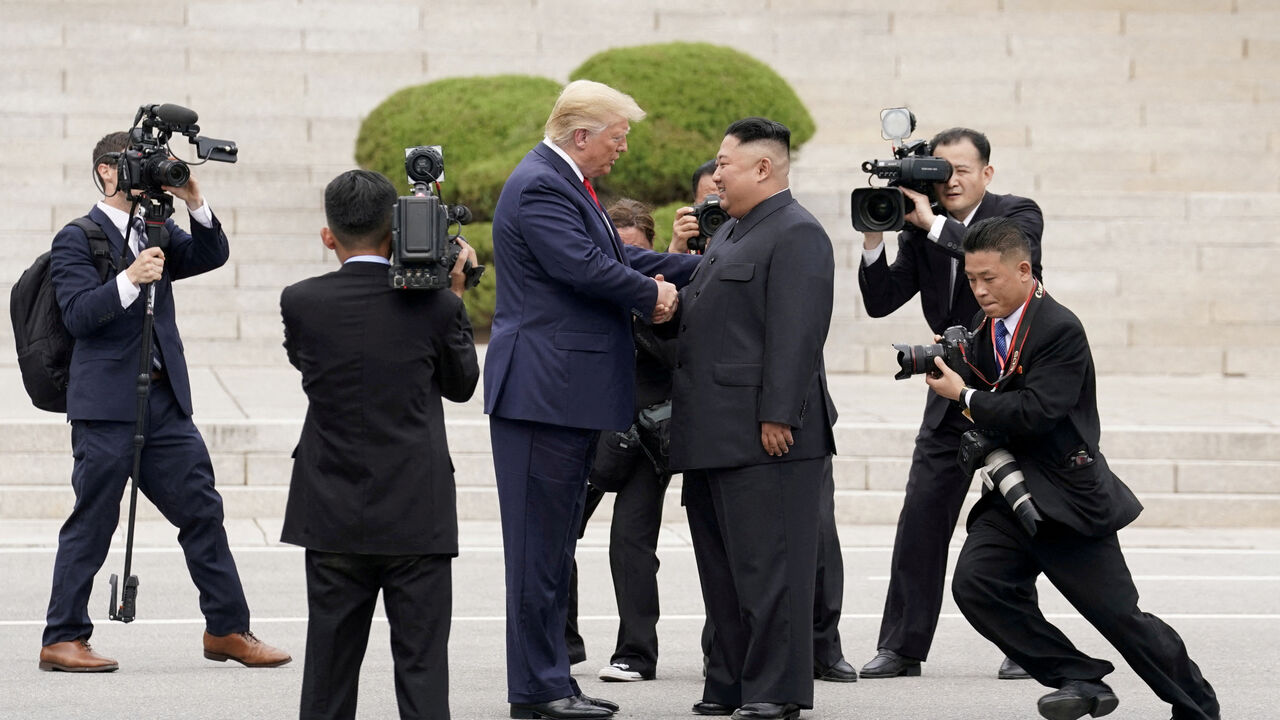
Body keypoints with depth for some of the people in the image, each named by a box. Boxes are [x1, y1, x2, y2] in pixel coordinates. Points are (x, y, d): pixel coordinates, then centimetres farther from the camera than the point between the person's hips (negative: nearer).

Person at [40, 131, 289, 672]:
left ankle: (227, 630, 13)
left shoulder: (159, 231, 16)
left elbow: (212, 256, 2)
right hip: (106, 403, -6)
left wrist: (194, 202, -10)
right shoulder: (77, 240, -2)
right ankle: (63, 640, 4)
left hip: (164, 401, 6)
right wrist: (129, 280, -26)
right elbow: (77, 315, -13)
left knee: (202, 511, 6)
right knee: (92, 521, -3)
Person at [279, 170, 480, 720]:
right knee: (421, 667, 1)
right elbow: (461, 384, 8)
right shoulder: (432, 305, -8)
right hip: (418, 518, -1)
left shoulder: (301, 302, -6)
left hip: (333, 516, 1)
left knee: (330, 664, 9)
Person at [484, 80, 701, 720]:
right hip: (542, 394, -11)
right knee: (541, 542, -6)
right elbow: (585, 267, -23)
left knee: (554, 543, 13)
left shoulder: (565, 183, 19)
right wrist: (652, 294, -6)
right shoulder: (540, 186, -15)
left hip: (570, 395, 11)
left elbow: (618, 257, 19)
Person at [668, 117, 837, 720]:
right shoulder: (729, 234, 21)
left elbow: (797, 335, -18)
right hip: (714, 437, 10)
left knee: (767, 564, -7)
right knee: (722, 567, 13)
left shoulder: (796, 235, -10)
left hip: (765, 439, -10)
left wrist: (777, 417, -22)